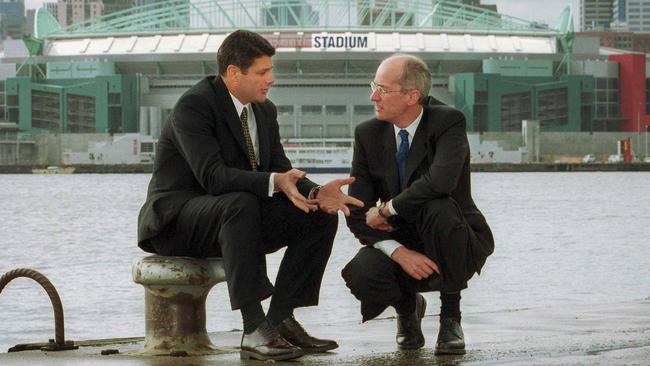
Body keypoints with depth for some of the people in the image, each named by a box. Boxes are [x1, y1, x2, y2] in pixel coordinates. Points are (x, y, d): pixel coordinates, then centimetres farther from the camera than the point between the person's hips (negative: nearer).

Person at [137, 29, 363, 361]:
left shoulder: (264, 111, 7)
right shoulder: (193, 106, -18)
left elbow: (281, 171, 3)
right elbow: (213, 176, -30)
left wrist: (315, 193, -19)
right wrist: (274, 183, -42)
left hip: (235, 214, 8)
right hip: (179, 219, -8)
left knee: (321, 216, -7)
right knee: (241, 204, -39)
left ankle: (281, 320, -12)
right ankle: (254, 331, -38)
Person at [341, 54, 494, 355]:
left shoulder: (447, 122, -15)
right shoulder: (367, 135, -3)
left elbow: (441, 181, -36)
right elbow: (357, 213, -7)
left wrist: (386, 210, -24)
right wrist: (399, 253, -23)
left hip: (460, 248, -3)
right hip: (399, 243, 3)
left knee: (438, 209, -36)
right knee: (360, 275, -30)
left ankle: (450, 316, -14)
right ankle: (407, 305, 9)